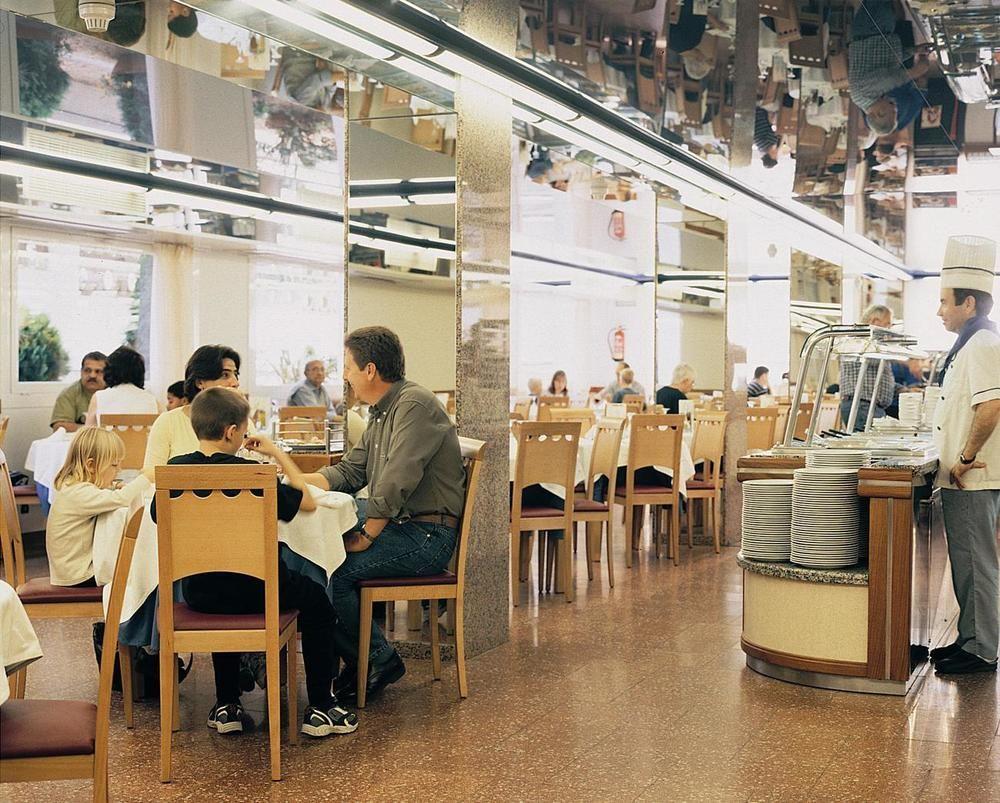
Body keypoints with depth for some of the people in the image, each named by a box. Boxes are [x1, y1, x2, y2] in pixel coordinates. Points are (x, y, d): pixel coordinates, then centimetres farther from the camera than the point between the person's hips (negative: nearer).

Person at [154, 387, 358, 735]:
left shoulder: (175, 469, -4)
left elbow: (158, 514, 11)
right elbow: (307, 501, -7)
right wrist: (278, 453, 1)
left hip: (197, 593, 4)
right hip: (254, 592, -4)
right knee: (317, 602, 22)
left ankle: (226, 705, 36)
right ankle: (320, 708, 19)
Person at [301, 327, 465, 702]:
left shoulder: (415, 405, -16)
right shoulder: (381, 411, 17)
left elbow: (396, 484, -23)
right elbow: (350, 471, 16)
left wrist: (366, 537, -17)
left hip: (426, 536, -10)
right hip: (396, 525, 10)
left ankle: (379, 660, -1)